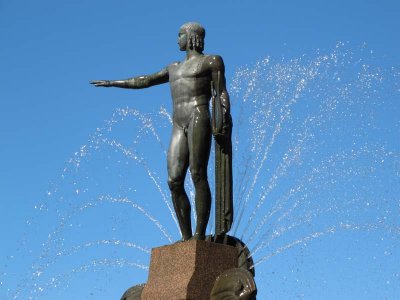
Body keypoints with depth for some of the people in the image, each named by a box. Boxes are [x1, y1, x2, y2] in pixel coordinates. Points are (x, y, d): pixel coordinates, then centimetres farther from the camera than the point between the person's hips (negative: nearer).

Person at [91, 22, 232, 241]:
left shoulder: (212, 61, 11)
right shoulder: (175, 68, 30)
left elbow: (221, 94, 2)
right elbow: (145, 81, 35)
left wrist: (224, 123, -12)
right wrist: (113, 83, 37)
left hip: (199, 118, -6)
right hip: (179, 127, 6)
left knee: (198, 175, -16)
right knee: (174, 182, -6)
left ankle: (200, 235, -20)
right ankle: (186, 238, -5)